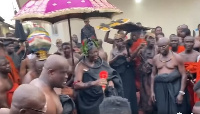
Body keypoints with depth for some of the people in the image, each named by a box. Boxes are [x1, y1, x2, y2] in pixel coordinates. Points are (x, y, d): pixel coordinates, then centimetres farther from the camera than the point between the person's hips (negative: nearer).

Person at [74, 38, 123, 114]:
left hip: (105, 98, 4)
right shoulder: (81, 66, -10)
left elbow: (112, 74, 11)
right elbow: (76, 85, -21)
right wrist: (94, 83, -33)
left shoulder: (101, 62, 5)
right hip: (90, 103, -4)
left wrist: (111, 81, -12)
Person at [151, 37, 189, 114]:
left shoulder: (177, 57, -6)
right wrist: (152, 91, 7)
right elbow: (153, 75, 12)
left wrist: (181, 92, -11)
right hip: (160, 87, 3)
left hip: (174, 87, -3)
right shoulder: (155, 58, 6)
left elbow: (183, 75, -6)